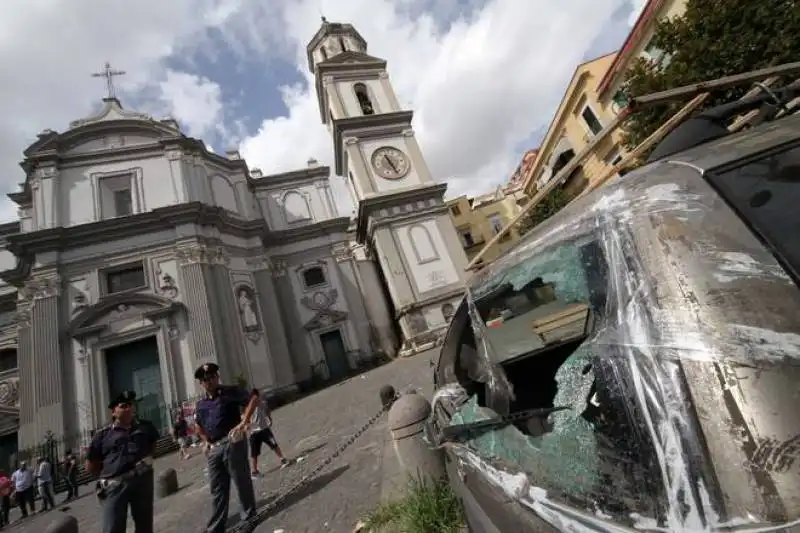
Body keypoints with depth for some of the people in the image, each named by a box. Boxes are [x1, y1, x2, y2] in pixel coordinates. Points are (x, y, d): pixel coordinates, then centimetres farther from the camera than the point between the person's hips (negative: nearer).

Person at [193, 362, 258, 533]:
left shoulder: (230, 391, -6)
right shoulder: (200, 404, 12)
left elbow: (252, 399, -14)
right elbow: (198, 424, 29)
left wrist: (244, 422, -21)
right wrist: (205, 441, 15)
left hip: (233, 443, -5)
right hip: (213, 448, 5)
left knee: (242, 482, 5)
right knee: (217, 490, 14)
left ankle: (249, 517, 22)